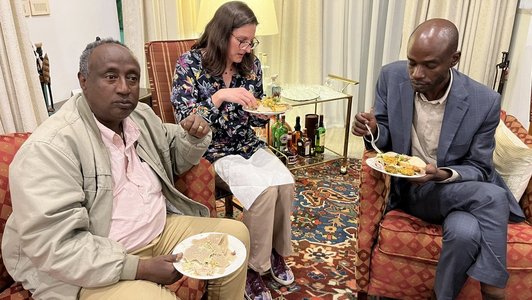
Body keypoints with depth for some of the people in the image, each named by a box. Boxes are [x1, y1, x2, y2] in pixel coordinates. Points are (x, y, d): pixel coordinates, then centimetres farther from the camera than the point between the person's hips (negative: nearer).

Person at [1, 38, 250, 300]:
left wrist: (194, 136, -3)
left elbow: (174, 156, 20)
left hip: (161, 230, 7)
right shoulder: (51, 146, -21)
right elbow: (52, 245, -24)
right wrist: (140, 268, -25)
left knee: (236, 233, 4)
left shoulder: (141, 115, 4)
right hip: (96, 267, -7)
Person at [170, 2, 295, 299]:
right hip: (212, 150, -5)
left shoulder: (251, 64, 3)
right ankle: (253, 265, -3)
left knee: (285, 183, -21)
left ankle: (277, 250, 7)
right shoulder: (190, 63, -10)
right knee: (263, 190, -27)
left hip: (248, 145, 5)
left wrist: (264, 113, -10)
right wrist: (220, 96, -27)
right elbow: (186, 122, -15)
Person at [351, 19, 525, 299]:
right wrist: (374, 130, -22)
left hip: (458, 188, 1)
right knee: (493, 198, -29)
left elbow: (478, 170, -7)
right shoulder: (392, 76, -11)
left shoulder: (484, 102, -15)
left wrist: (443, 175, -28)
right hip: (410, 189, 0)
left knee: (465, 232, -34)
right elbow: (385, 135, 2)